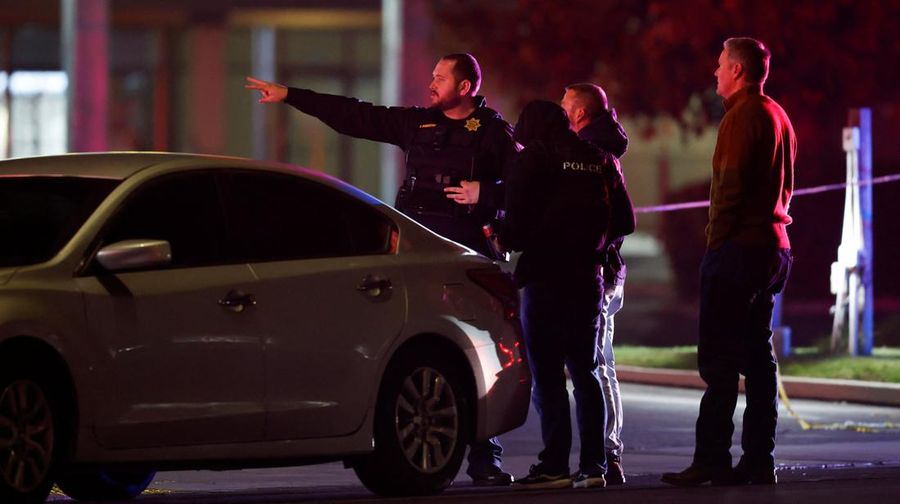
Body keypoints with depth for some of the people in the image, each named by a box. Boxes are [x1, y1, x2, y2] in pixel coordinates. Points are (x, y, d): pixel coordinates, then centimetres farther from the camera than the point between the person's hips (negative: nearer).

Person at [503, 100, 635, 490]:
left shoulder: (534, 158, -5)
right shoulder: (599, 159, 12)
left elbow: (518, 219, -13)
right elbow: (625, 221, 12)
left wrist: (509, 242, 7)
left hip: (545, 278, -5)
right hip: (587, 278, 6)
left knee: (547, 374, -4)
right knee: (585, 373, 11)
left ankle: (554, 464, -9)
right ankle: (593, 464, 6)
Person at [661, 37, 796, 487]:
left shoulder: (742, 117, -12)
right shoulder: (779, 117, 18)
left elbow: (730, 185, -18)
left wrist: (715, 239, -11)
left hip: (739, 247, -9)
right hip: (773, 246, 9)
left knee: (718, 359, -9)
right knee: (757, 354, 10)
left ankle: (712, 461, -12)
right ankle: (759, 462, 8)